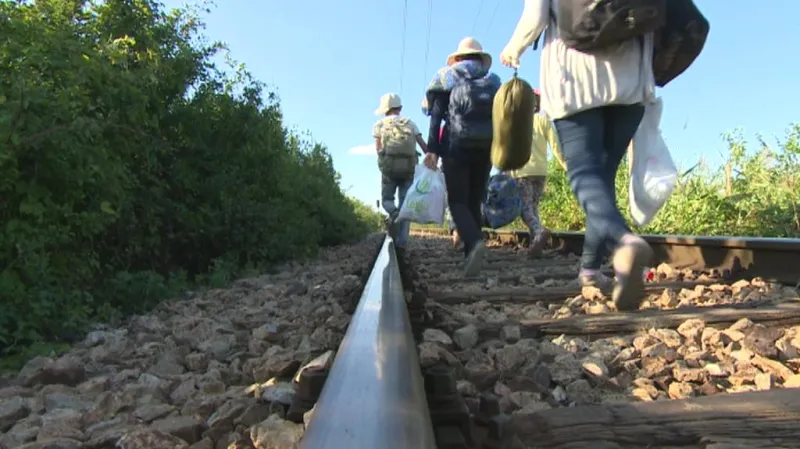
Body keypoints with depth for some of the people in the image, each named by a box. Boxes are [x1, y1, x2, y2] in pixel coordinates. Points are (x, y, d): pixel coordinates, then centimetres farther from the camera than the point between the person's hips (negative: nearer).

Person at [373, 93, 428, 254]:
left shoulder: (379, 125, 11)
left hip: (389, 165, -1)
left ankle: (394, 213, -20)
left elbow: (379, 149, -1)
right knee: (405, 203, 5)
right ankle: (401, 243, -2)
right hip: (408, 166, 1)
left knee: (387, 199, 16)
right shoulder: (410, 123, 16)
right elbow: (424, 146, 5)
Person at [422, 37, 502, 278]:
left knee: (457, 202, -2)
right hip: (486, 147, 3)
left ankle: (475, 242, -28)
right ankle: (471, 253, 7)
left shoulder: (447, 78, 9)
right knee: (474, 202, 10)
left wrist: (432, 149, -6)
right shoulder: (494, 81, 16)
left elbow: (436, 115, -2)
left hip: (457, 147, -3)